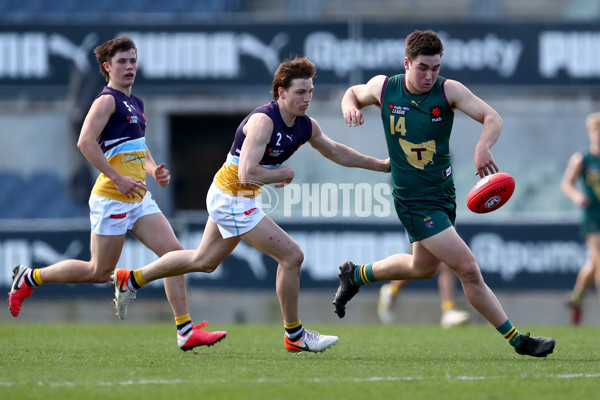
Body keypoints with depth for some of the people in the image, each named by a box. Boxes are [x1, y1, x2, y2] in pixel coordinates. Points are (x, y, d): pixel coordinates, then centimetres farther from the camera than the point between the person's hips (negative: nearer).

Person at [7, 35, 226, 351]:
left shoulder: (135, 103, 16)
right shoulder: (107, 100, -11)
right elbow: (85, 142, -23)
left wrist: (154, 170, 9)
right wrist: (118, 179, -24)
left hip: (138, 199, 8)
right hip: (112, 199, -8)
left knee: (174, 253, -4)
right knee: (99, 272, 0)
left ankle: (186, 331, -4)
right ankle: (29, 278, 17)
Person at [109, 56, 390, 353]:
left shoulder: (306, 126, 0)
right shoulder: (263, 120, -26)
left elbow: (335, 152, 19)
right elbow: (248, 174, -34)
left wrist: (381, 165, 20)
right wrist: (286, 173, -19)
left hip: (243, 201, 9)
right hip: (232, 200, -9)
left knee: (204, 261, 24)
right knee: (292, 255, -11)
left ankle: (132, 280, 38)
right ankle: (294, 336, 2)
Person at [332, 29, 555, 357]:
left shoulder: (449, 90, -10)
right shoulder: (383, 87, -9)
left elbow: (492, 118, -19)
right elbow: (354, 93, 13)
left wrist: (483, 146, -40)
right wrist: (350, 107, -11)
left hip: (443, 193, 4)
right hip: (414, 201, -4)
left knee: (423, 267, 25)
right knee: (467, 269, -12)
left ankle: (356, 275, 48)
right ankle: (517, 340, -4)